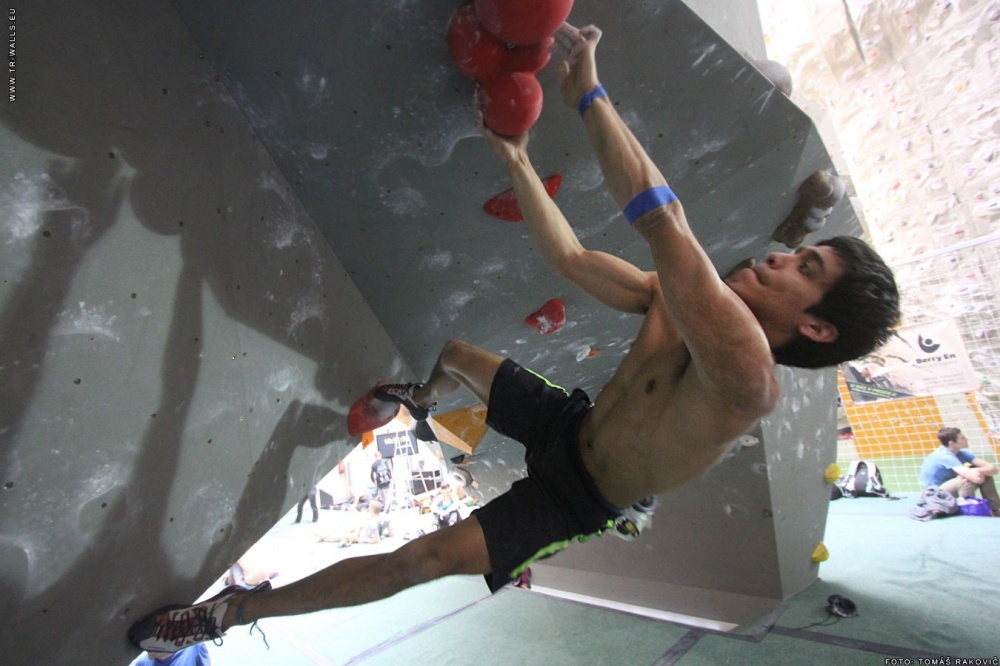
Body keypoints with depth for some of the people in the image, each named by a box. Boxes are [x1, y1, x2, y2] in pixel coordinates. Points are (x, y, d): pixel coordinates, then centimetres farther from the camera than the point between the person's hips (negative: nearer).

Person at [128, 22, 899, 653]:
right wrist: (517, 162, -12)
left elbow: (661, 219, -46)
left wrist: (588, 92, -37)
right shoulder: (676, 302, -11)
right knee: (456, 352, 15)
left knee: (426, 557, -18)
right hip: (570, 424, 6)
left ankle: (231, 611, 5)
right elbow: (569, 257, -13)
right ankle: (424, 399, 52)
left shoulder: (748, 376, -34)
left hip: (577, 493, -6)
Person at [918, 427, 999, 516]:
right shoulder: (945, 456, -29)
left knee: (985, 475, -3)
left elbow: (993, 468, -9)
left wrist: (977, 470, -26)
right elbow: (977, 478, -37)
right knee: (968, 480, -31)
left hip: (948, 486, 8)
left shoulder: (962, 453, -4)